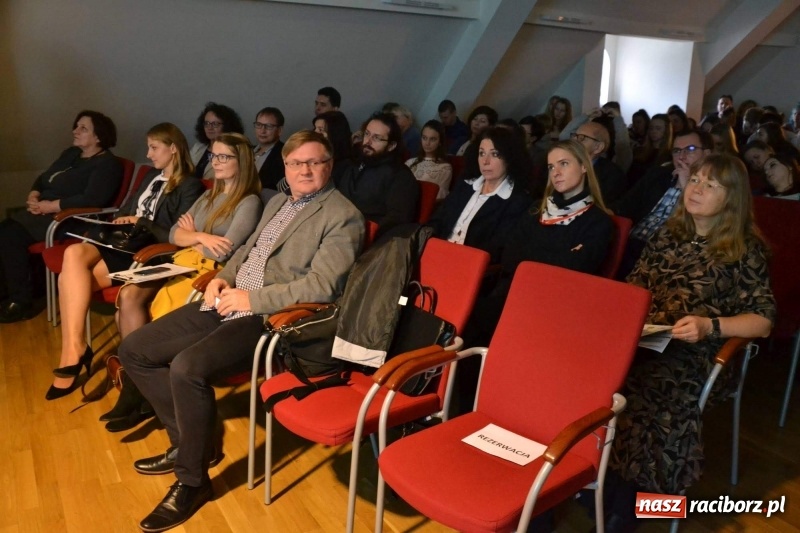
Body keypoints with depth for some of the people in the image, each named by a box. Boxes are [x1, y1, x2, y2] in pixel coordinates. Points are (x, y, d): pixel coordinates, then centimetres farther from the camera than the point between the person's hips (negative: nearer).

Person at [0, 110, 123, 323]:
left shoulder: (107, 164, -9)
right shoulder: (70, 153, 19)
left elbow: (91, 199, -23)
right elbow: (43, 178, 22)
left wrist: (50, 206, -21)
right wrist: (33, 196, 0)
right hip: (43, 212, 9)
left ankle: (21, 302, -12)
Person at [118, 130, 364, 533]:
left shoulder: (342, 217, -9)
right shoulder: (277, 202, 19)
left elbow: (321, 285, -19)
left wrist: (252, 298, -18)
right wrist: (222, 278, 7)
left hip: (270, 317, -9)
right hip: (228, 301, 9)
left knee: (187, 367, -30)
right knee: (133, 350, 3)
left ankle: (192, 481, -8)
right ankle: (187, 441, 16)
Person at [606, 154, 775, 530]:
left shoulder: (746, 250, 5)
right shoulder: (667, 236, 18)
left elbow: (763, 321, 0)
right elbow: (634, 287, 21)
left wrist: (710, 326, -16)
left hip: (695, 355, -4)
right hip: (641, 340, 5)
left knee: (640, 397, -33)